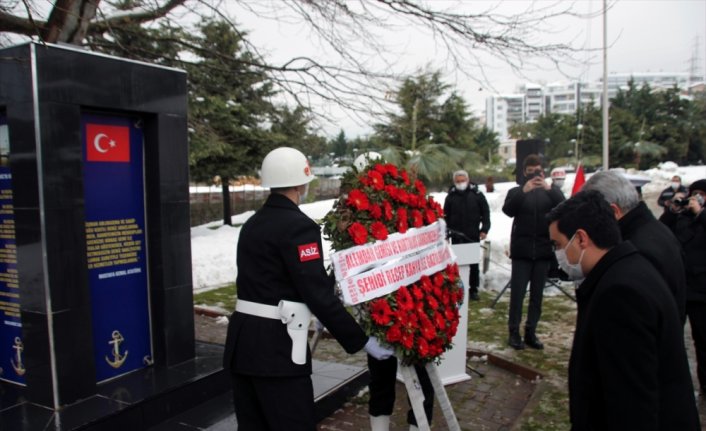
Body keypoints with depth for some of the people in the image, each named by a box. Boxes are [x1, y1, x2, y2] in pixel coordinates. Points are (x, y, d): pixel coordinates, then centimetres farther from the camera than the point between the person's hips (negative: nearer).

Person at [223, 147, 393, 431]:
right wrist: (361, 341, -11)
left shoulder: (253, 224, 13)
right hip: (275, 347, -8)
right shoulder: (299, 226, -15)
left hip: (242, 339, 9)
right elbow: (318, 294, -18)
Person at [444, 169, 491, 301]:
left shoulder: (477, 194, 2)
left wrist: (484, 229, -5)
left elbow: (485, 212, 3)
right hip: (456, 237, 0)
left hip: (473, 236, 0)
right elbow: (446, 216, 9)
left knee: (474, 264, 6)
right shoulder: (451, 196, 5)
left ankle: (473, 289, 16)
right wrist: (446, 232, 3)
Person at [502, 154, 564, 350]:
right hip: (522, 250, -2)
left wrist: (549, 189, -23)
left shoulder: (551, 191, 10)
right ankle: (514, 332, 5)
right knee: (517, 292, -4)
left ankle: (531, 332, 15)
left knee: (537, 294, 7)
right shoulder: (516, 191, 7)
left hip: (543, 250, 2)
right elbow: (508, 210, -12)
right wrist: (524, 191, -25)